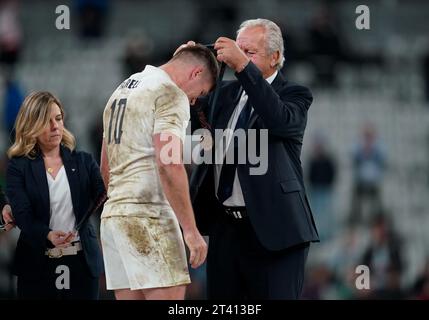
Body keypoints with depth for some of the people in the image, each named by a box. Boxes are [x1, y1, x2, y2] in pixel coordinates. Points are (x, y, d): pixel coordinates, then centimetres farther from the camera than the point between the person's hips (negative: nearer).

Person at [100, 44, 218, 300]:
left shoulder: (122, 90, 21)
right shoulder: (171, 94, -7)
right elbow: (168, 165, -18)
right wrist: (191, 230, -18)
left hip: (113, 212, 9)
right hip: (148, 214, -9)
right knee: (170, 296, -11)